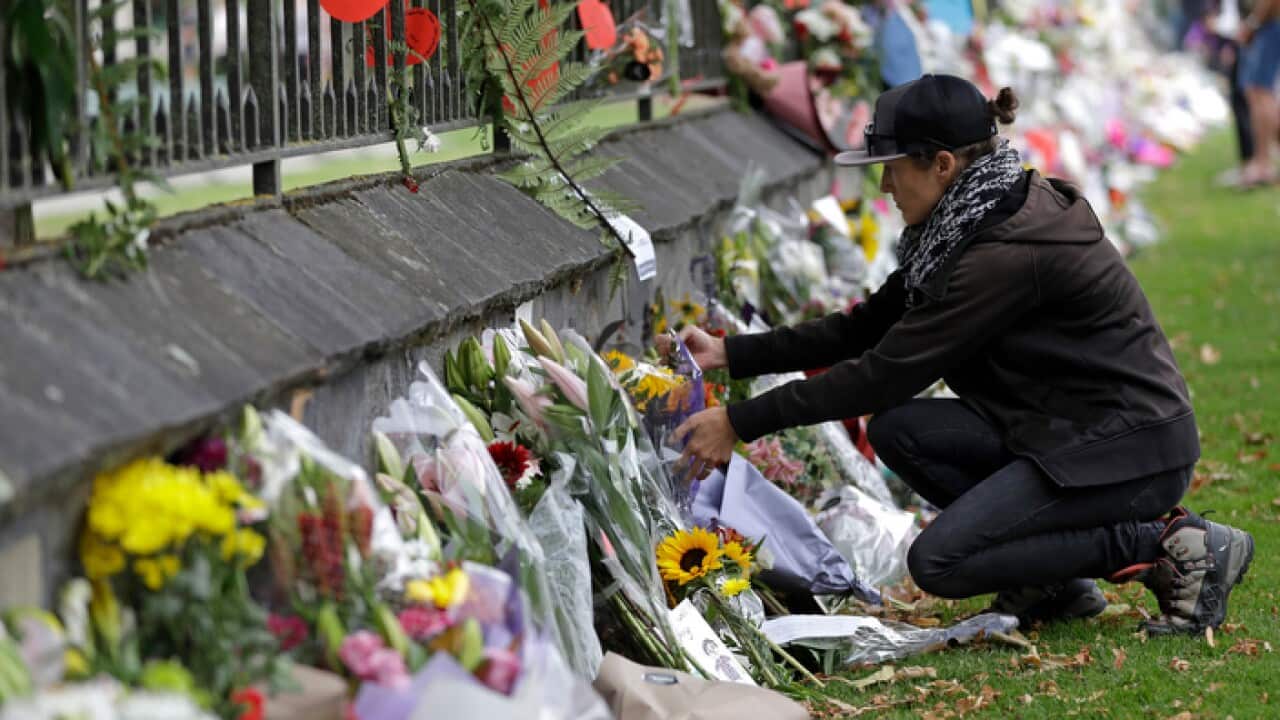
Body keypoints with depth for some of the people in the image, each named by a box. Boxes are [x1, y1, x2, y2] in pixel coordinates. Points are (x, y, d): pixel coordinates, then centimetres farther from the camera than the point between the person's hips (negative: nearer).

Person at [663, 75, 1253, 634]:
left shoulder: (1011, 250, -23)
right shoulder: (966, 225, 6)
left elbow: (888, 371, -22)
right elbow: (869, 328, 12)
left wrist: (741, 424, -17)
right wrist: (731, 354, 6)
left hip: (1133, 449, -9)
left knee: (938, 561, -16)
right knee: (897, 428, -2)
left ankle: (1171, 547, -10)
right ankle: (1055, 582, 4)